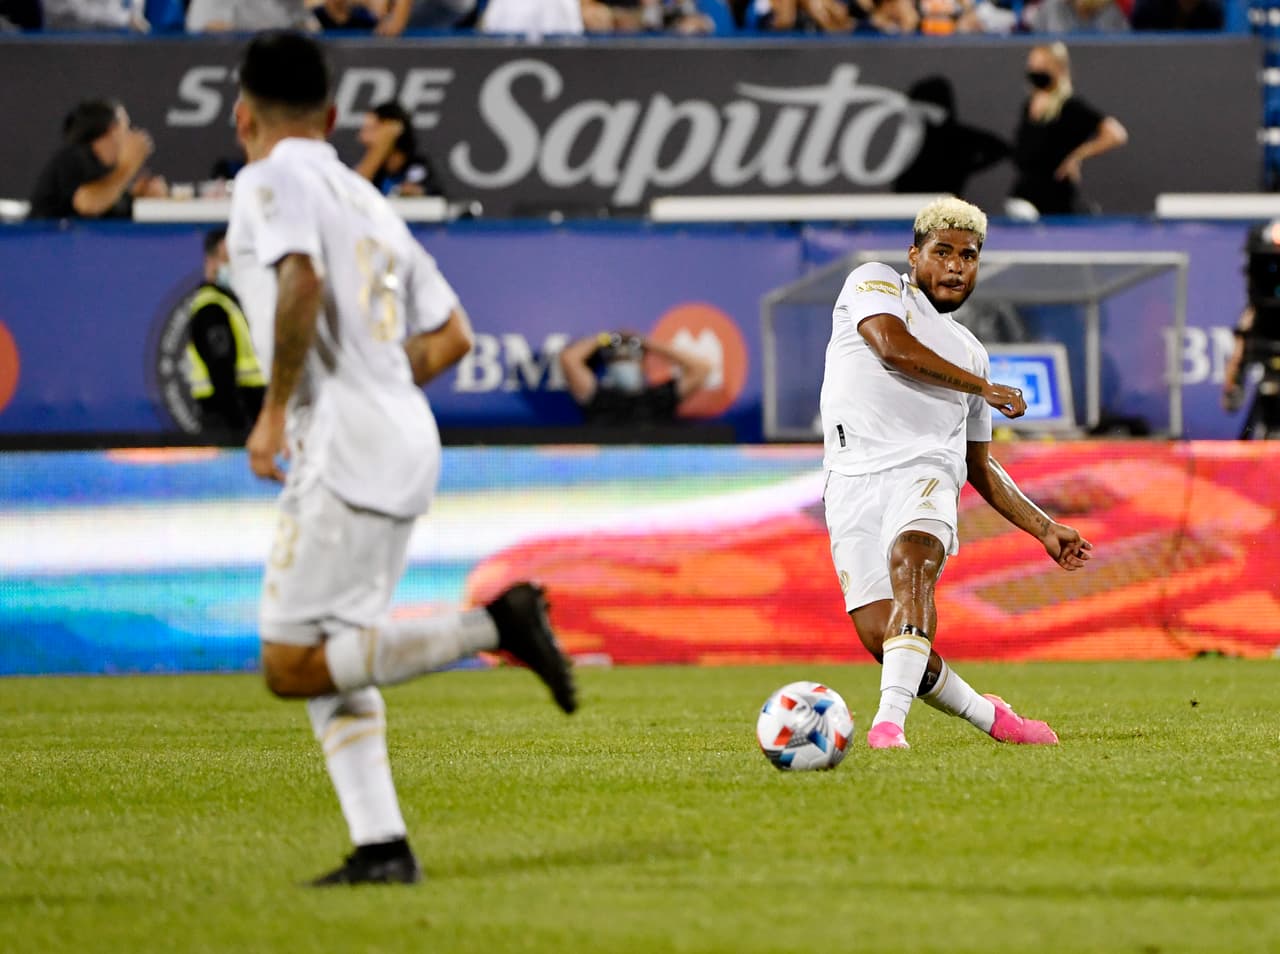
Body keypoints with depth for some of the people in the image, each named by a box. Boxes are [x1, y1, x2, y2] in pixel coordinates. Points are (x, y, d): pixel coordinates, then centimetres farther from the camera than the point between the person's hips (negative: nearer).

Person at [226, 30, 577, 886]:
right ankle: (381, 846, 2)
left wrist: (277, 410, -16)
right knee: (328, 658, 12)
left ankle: (495, 624, -16)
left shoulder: (271, 181, -2)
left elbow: (303, 282, -22)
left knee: (292, 667, -10)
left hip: (346, 449, -9)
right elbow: (451, 334, 24)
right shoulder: (368, 201, 23)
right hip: (406, 443, 9)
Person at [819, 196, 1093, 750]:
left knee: (911, 565, -32)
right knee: (878, 635, -14)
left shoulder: (969, 352, 28)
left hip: (926, 470, 2)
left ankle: (889, 720, -46)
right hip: (854, 476, -2)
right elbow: (891, 345, -8)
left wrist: (1045, 529, 28)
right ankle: (988, 716, 9)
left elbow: (981, 467, 34)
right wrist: (982, 386, -1)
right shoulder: (874, 283, 14)